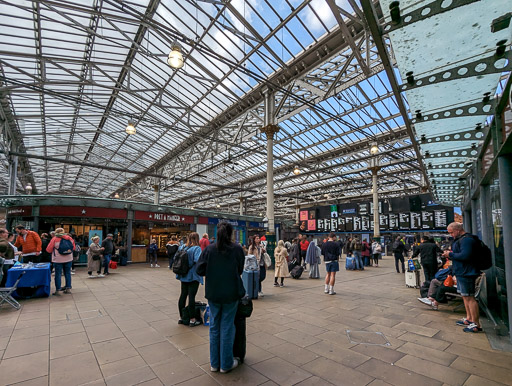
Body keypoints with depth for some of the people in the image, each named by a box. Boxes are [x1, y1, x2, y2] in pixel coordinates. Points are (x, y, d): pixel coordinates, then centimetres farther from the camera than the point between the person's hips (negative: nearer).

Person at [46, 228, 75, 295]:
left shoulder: (54, 239, -7)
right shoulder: (69, 238, 3)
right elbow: (73, 248, 11)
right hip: (68, 259, 3)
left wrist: (55, 249, 17)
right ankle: (68, 288, 15)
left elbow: (48, 250, -2)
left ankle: (57, 290, 5)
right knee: (67, 273, 12)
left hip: (58, 259, -3)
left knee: (58, 274, 4)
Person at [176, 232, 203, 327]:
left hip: (183, 276, 7)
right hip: (193, 276, -7)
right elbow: (198, 261, -29)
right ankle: (192, 320, 7)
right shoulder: (196, 248, -17)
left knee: (183, 295, 15)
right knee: (191, 296, -1)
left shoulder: (181, 247, 5)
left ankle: (181, 317, 27)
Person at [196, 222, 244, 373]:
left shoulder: (209, 249, -7)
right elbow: (240, 270, 0)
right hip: (231, 293, -2)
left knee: (214, 326, 16)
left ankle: (214, 363, 30)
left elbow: (200, 270, -6)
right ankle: (226, 364, 24)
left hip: (213, 293, 2)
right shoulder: (237, 249, -10)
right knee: (227, 327, 11)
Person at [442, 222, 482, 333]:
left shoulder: (467, 240, -18)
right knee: (465, 296, 18)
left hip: (466, 273, -11)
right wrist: (450, 254, 7)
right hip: (461, 273, 11)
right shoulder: (460, 239, 16)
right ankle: (469, 319, 28)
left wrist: (450, 254, -16)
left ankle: (476, 324, 3)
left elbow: (465, 256, -27)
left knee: (469, 297, -5)